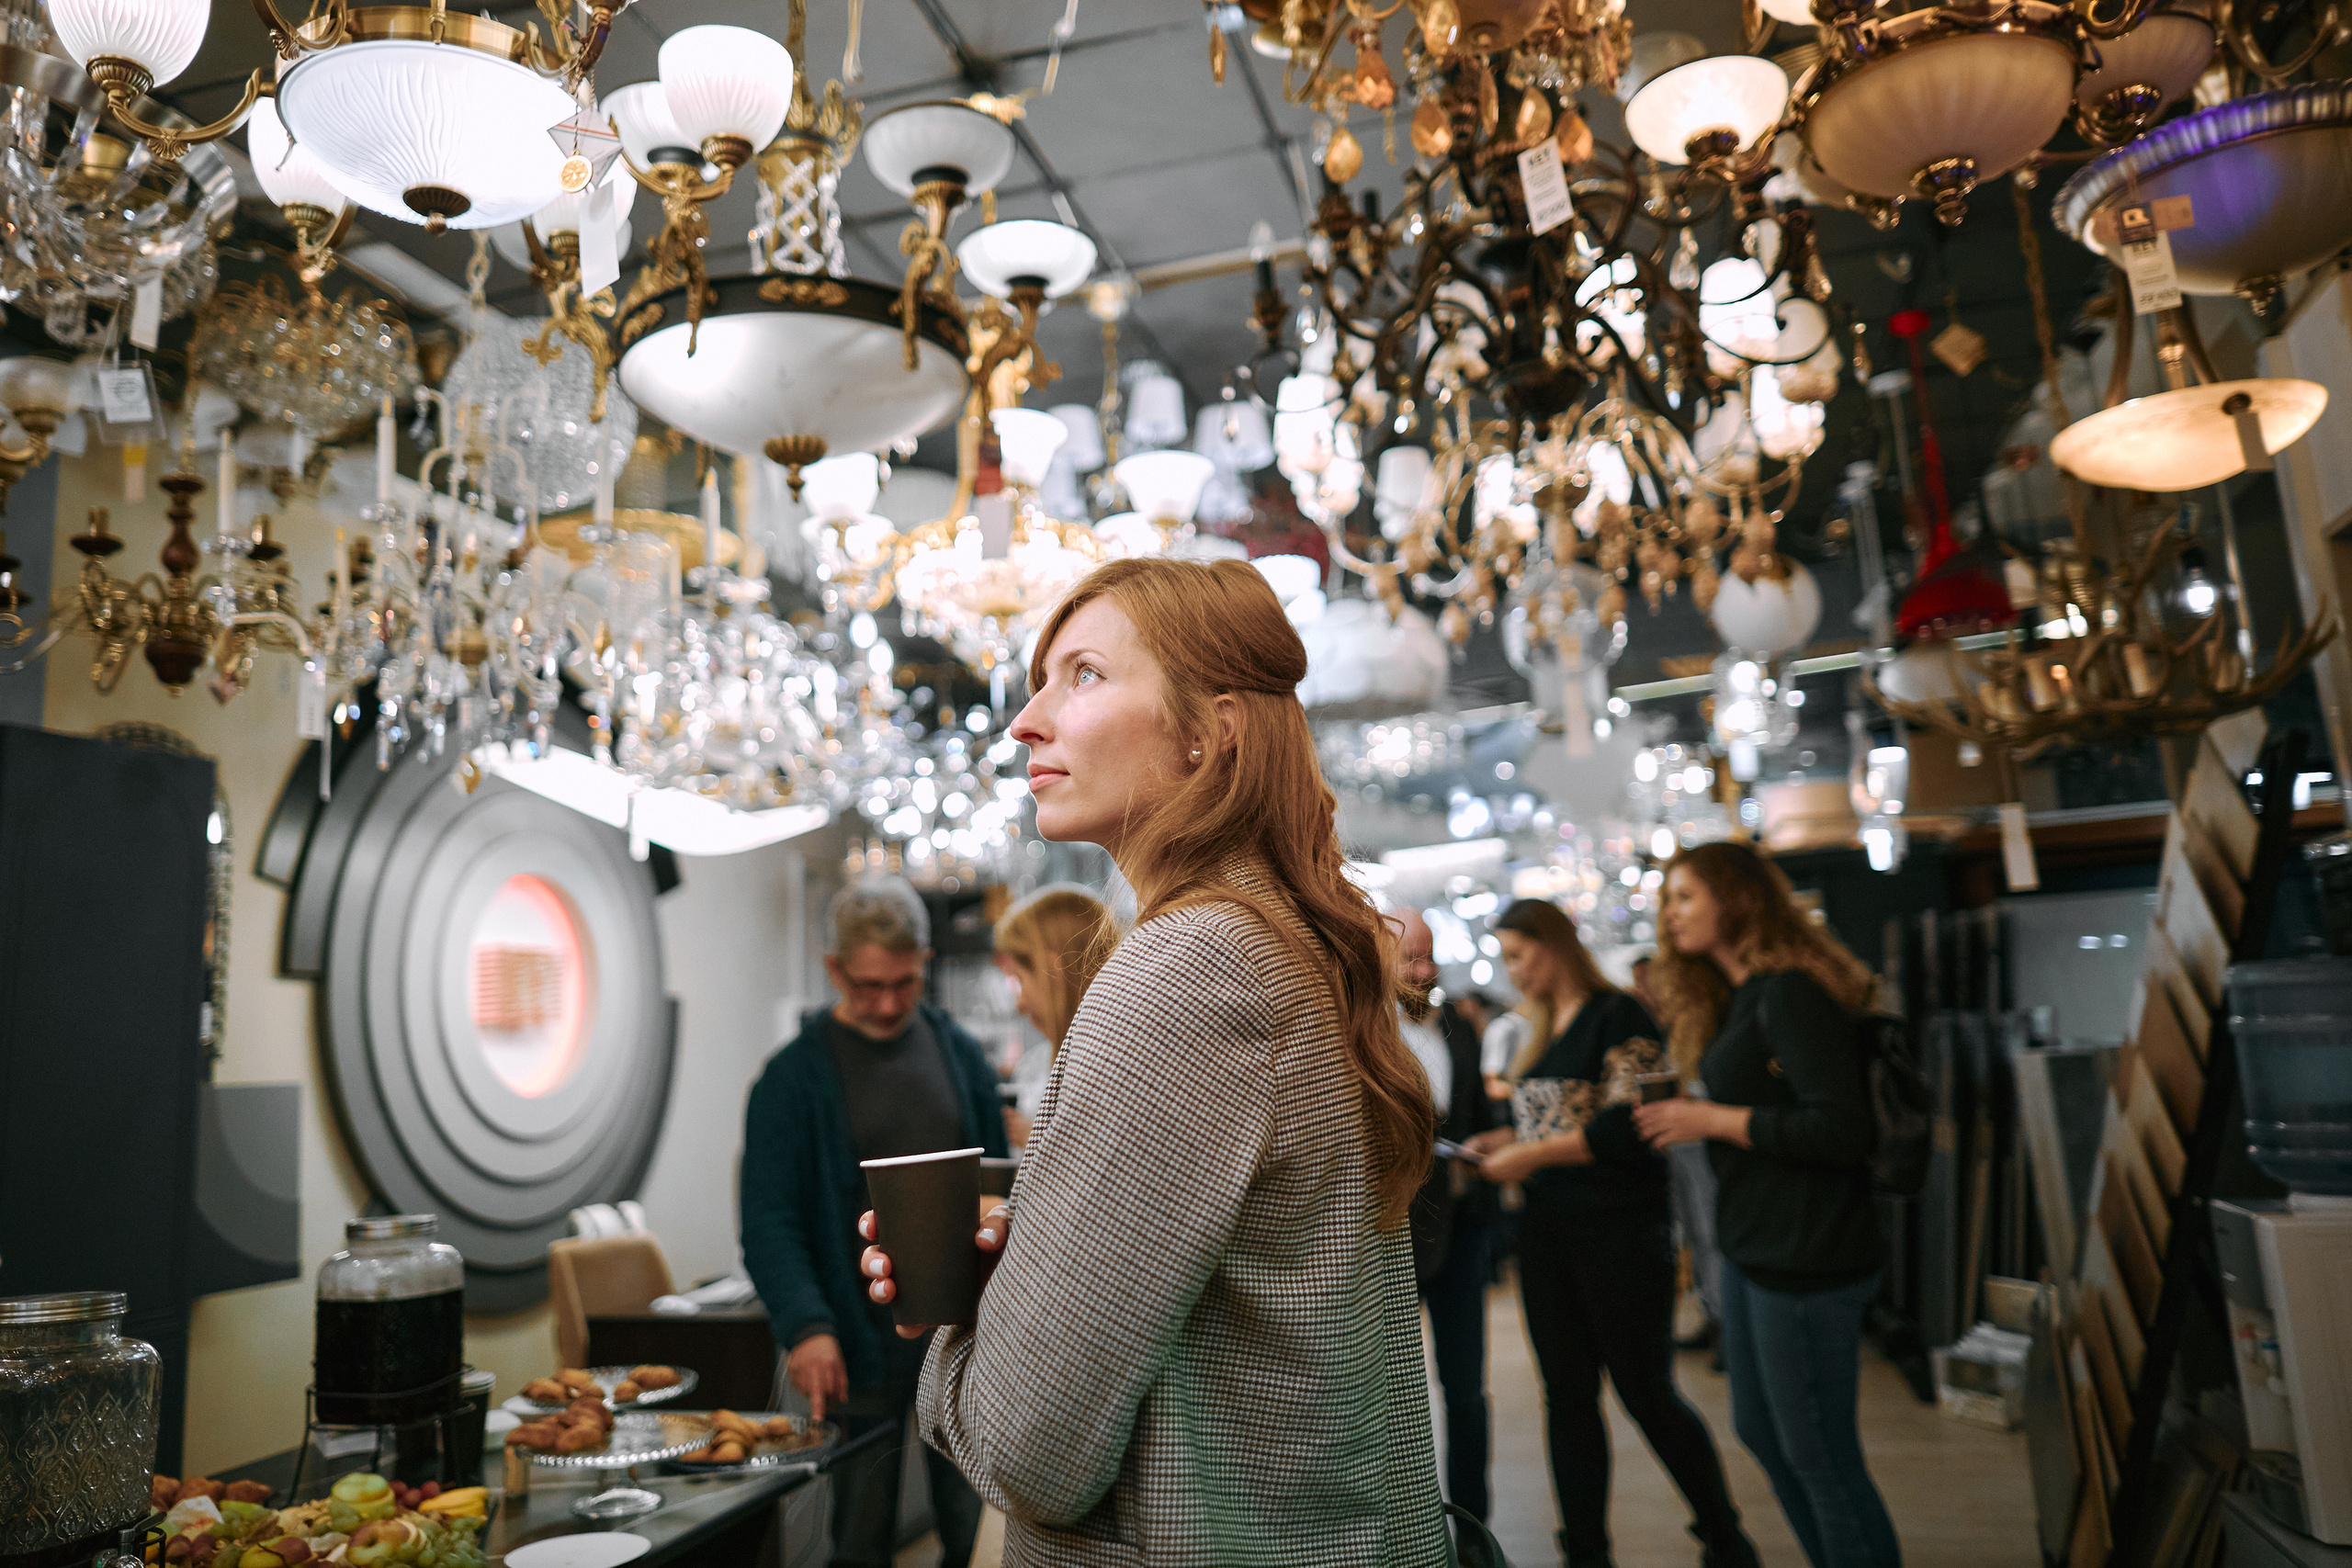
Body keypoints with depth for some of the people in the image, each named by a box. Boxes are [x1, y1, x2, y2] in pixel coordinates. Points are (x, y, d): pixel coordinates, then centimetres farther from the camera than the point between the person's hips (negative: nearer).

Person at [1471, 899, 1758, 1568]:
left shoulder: (1618, 1016, -9)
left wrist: (1532, 1155, -16)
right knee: (1568, 1398, 10)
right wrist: (1503, 1143, 4)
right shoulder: (1544, 1035, 14)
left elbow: (1631, 1126, -17)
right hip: (1547, 1235, 7)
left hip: (1620, 1231, -7)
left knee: (1647, 1393, 3)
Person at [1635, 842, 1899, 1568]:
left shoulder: (1790, 994, -17)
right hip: (1753, 1248, 10)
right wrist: (1682, 1117, 3)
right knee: (1761, 1431, 20)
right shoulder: (1740, 998, 14)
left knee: (1819, 1454, 2)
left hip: (1806, 1258, -10)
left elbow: (1839, 1128, -23)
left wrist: (1713, 1119, -20)